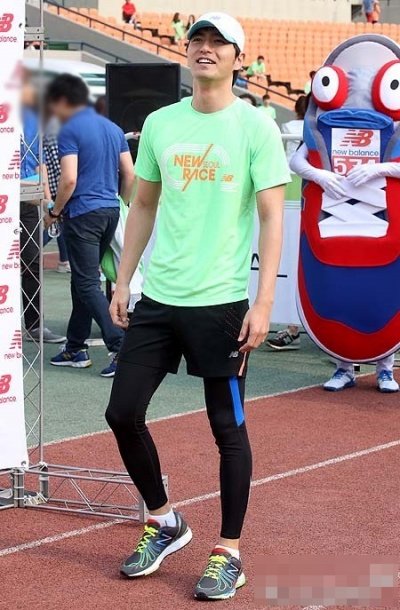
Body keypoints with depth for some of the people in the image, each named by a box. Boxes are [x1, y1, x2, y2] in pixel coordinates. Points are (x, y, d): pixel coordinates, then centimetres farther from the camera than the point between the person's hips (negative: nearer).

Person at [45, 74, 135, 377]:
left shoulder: (70, 131, -11)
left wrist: (55, 212, -5)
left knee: (88, 285, -6)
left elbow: (69, 179, -18)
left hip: (83, 214, -8)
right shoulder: (113, 128, 12)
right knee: (82, 280, 17)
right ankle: (75, 349, 22)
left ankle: (121, 346, -17)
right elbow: (130, 175, 12)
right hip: (111, 211, 8)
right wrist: (122, 206, 23)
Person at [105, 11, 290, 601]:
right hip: (157, 297, 5)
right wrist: (122, 281, 13)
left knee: (228, 426, 2)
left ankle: (229, 553, 14)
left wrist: (264, 302, -13)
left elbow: (272, 218, -7)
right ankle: (164, 521, 25)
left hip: (221, 302, -5)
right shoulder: (160, 123, 8)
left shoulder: (256, 127, -5)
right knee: (123, 412, 4)